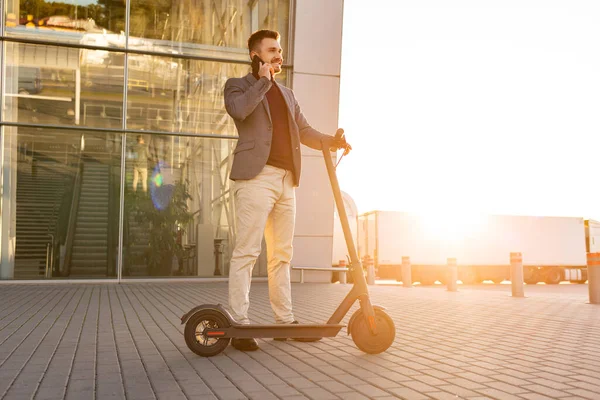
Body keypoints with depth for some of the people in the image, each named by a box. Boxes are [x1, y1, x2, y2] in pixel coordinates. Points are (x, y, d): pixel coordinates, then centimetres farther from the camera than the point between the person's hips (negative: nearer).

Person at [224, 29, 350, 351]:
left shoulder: (287, 94, 27)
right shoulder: (238, 85, 8)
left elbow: (304, 131, 21)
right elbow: (238, 110, -15)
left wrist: (330, 141, 4)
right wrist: (264, 81, -5)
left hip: (287, 180, 7)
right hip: (256, 176, -6)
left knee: (282, 255, 9)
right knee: (247, 251, -9)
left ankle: (285, 321, 15)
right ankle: (239, 324, -6)